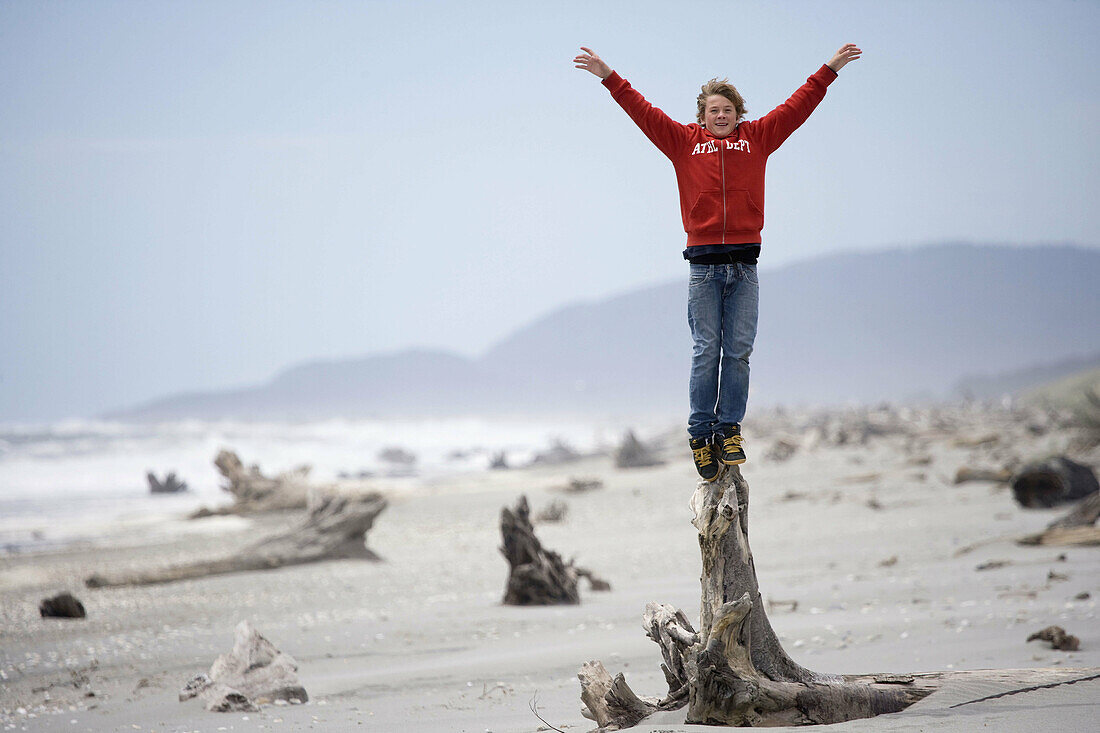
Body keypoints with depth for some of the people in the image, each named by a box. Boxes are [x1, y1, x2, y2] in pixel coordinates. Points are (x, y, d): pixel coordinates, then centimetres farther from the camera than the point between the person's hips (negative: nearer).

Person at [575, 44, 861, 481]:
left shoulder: (756, 138, 11)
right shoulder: (684, 141, 9)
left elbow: (796, 107, 14)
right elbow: (643, 112, 8)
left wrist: (830, 69, 14)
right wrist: (609, 78, 4)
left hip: (744, 262, 1)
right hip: (703, 264, -1)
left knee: (738, 350, 0)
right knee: (706, 350, -3)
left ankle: (729, 429, 6)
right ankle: (701, 433, 3)